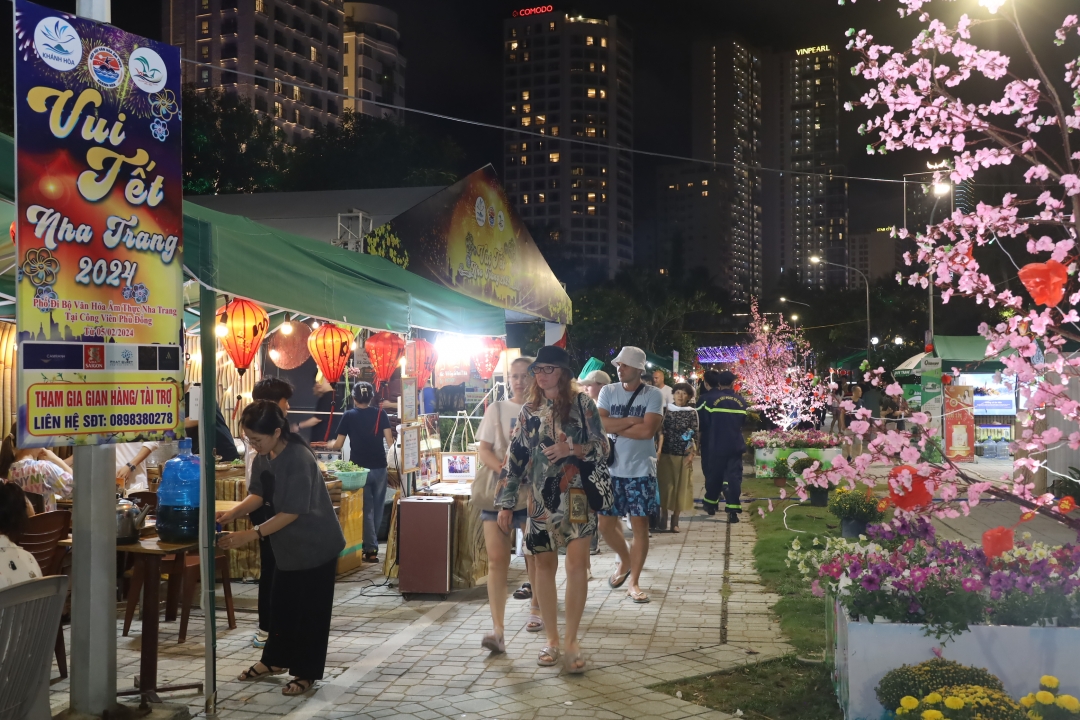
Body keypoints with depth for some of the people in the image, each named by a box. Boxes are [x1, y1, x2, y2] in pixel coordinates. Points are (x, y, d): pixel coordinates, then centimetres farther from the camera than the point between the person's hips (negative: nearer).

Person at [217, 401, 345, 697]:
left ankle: (306, 673, 13)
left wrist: (251, 535, -30)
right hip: (289, 545, 8)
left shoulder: (299, 460, -29)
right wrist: (233, 513, -15)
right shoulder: (264, 456, -3)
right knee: (281, 603, 18)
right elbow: (258, 494, 4)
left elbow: (291, 512, -28)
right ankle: (275, 660, 34)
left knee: (311, 609, 2)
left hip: (316, 545, -8)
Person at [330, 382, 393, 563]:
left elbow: (338, 444, 1)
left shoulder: (348, 416, -2)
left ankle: (370, 549, 0)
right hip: (379, 467, 1)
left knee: (366, 508, 4)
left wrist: (330, 445, 22)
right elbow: (390, 440, -5)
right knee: (377, 507, 13)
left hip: (359, 468, -1)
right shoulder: (380, 414, 1)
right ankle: (372, 544, 20)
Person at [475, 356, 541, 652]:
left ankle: (536, 609, 35)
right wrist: (502, 469, -16)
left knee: (535, 555, 11)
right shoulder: (497, 409, 8)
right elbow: (484, 449, 3)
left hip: (533, 492, -1)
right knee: (496, 559, -8)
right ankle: (497, 630, -13)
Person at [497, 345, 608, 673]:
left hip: (576, 495, -3)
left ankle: (572, 640, 1)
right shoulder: (529, 411, 9)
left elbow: (601, 446, -2)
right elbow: (515, 456, 8)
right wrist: (505, 502, 6)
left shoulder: (582, 404, 1)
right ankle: (552, 640, 17)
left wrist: (571, 449, -21)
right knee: (544, 566, 6)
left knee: (576, 565, -10)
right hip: (540, 498, 3)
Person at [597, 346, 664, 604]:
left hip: (640, 470, -3)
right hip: (610, 468, 3)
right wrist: (631, 421, -15)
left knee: (640, 525, 0)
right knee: (606, 524, 7)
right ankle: (625, 561, 35)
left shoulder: (653, 395, -6)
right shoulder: (608, 392, 3)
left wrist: (615, 427, -11)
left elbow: (648, 430, -19)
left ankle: (634, 582, 11)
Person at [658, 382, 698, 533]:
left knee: (680, 486, 3)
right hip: (666, 453, 0)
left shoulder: (692, 413, 2)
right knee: (665, 484, 0)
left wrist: (691, 454, -6)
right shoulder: (667, 410, 3)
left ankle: (675, 520, 11)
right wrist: (658, 450, -8)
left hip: (683, 455, 0)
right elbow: (661, 431, 0)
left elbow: (695, 435, 1)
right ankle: (664, 516, 10)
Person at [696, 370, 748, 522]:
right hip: (735, 446, 1)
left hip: (715, 445, -1)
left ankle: (711, 504, 29)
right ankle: (733, 511, -9)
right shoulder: (741, 401, 3)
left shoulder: (709, 399, -7)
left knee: (714, 475, 14)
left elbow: (703, 423, -4)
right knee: (734, 477, 0)